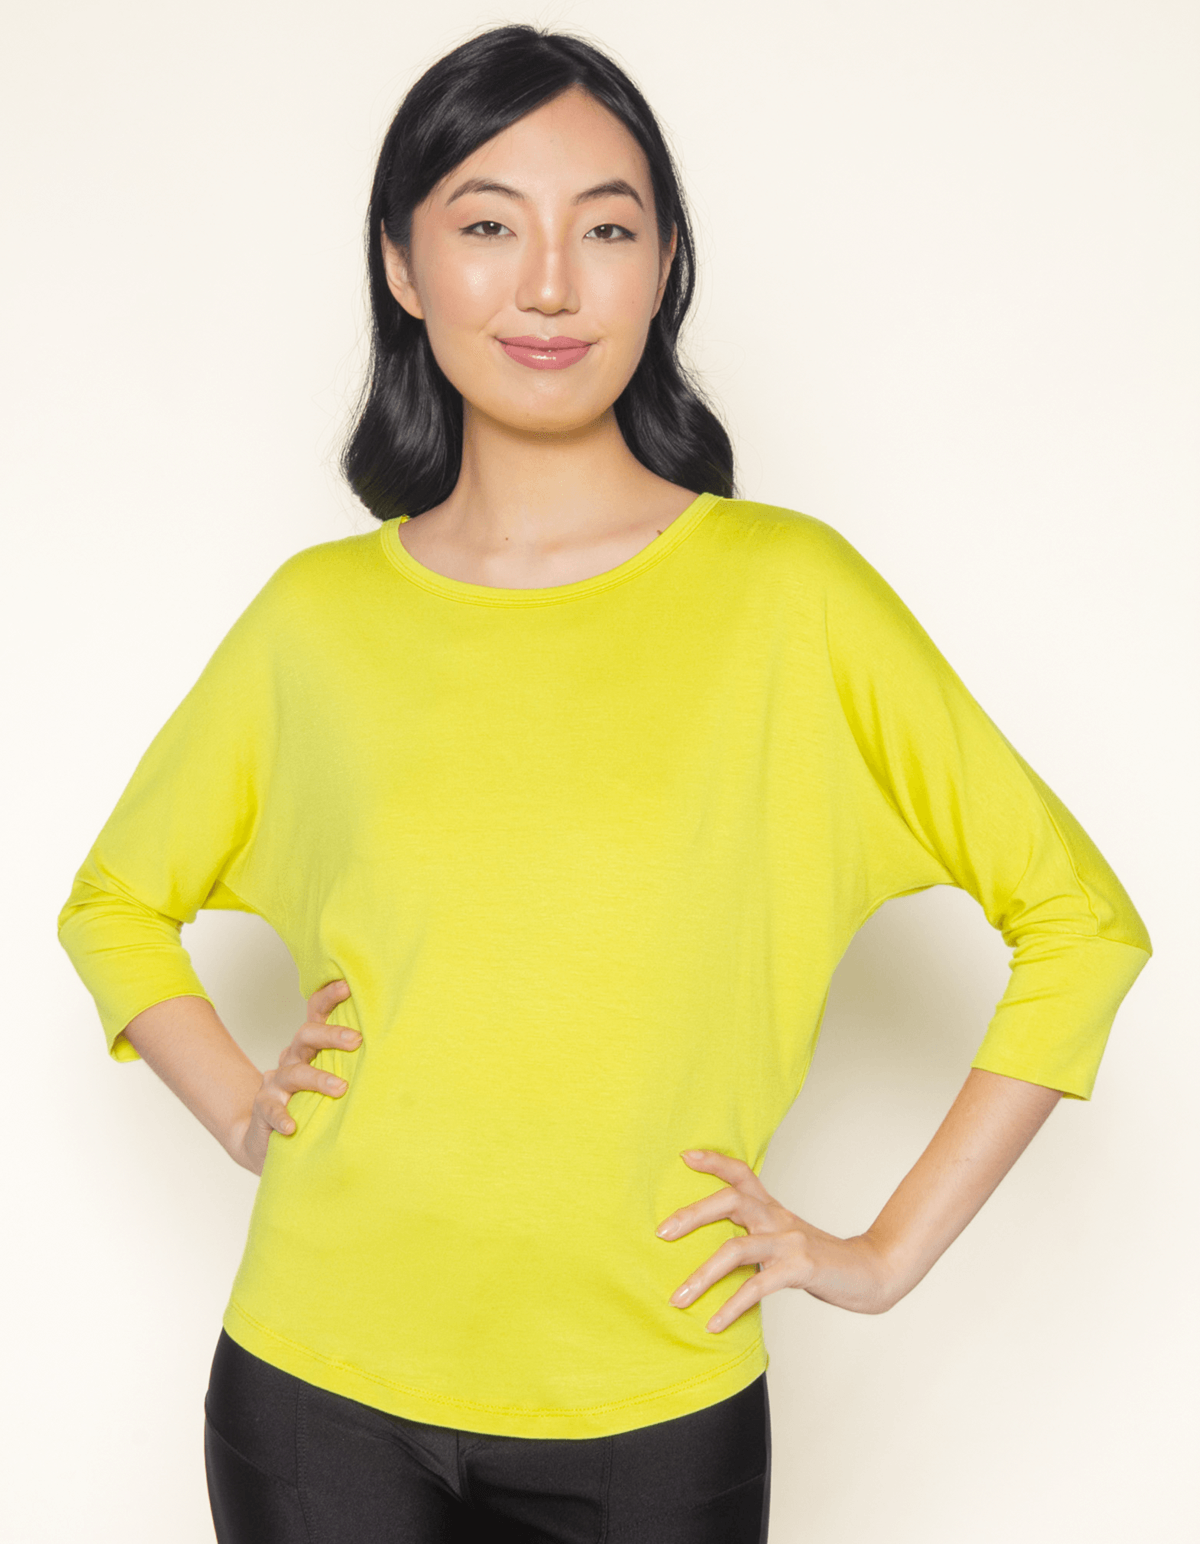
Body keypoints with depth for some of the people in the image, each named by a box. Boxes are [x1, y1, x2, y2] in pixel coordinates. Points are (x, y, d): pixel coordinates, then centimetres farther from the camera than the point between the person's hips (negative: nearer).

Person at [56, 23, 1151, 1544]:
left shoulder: (785, 589, -6)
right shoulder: (316, 616, 0)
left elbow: (1079, 918, -1)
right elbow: (115, 899, 16)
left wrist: (889, 1251, -5)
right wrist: (243, 1111, 0)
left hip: (653, 1411, -1)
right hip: (323, 1387, 2)